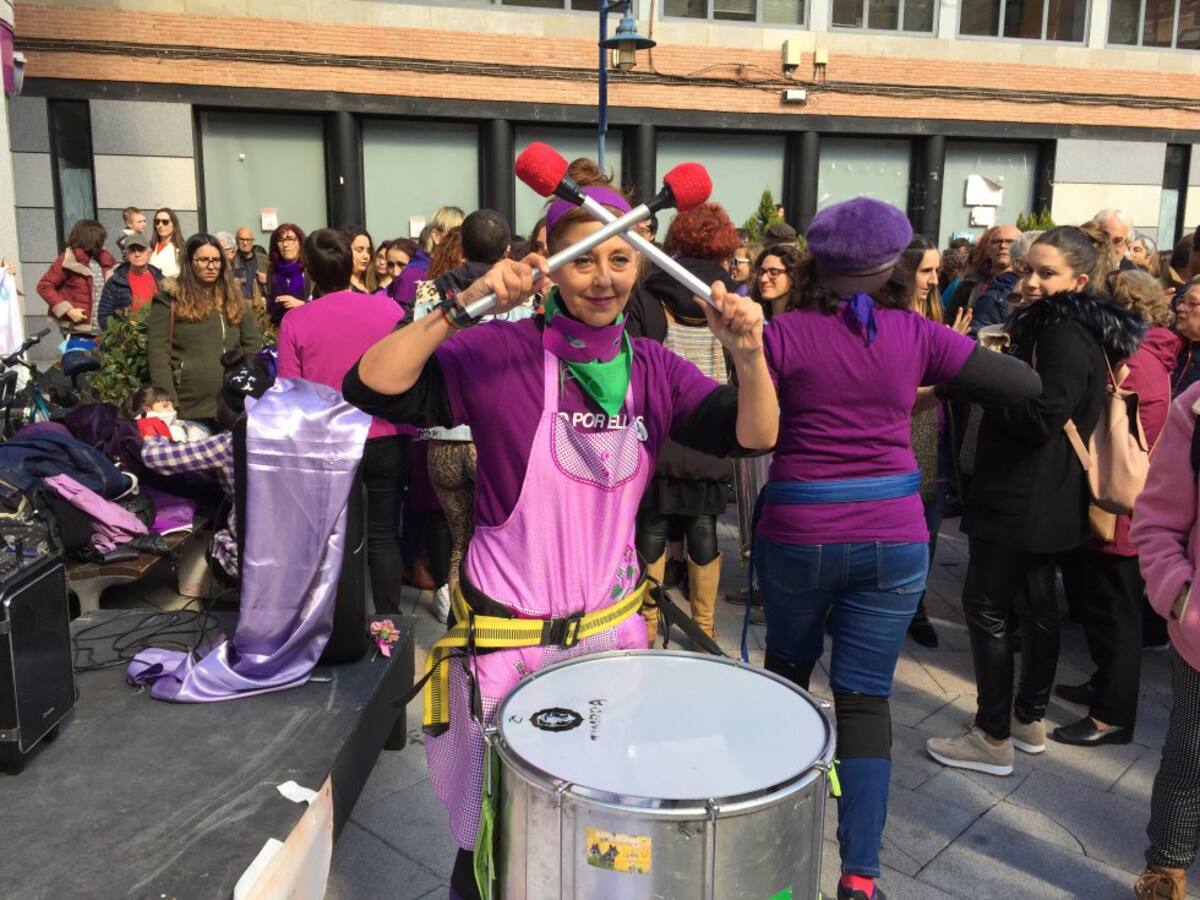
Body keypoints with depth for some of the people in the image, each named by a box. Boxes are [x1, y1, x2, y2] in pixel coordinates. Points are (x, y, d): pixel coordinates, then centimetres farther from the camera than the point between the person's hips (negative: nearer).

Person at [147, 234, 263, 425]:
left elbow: (253, 345, 13)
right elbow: (157, 354, -5)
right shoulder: (170, 300, 0)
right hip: (189, 409, -4)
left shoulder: (234, 299, 13)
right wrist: (168, 403, -13)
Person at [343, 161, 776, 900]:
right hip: (509, 630, -3)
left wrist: (749, 356, -27)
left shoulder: (653, 367, -1)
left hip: (613, 623, 4)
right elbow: (371, 388, -25)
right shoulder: (501, 352, -15)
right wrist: (463, 307, -35)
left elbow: (754, 436, -9)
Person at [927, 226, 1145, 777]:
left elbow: (1042, 417, -26)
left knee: (986, 607, -5)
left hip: (1023, 499, -11)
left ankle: (993, 738, 2)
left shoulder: (1066, 336, -18)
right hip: (1048, 499, 11)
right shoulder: (1064, 329, 14)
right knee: (1037, 602, 17)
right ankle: (1030, 719, 30)